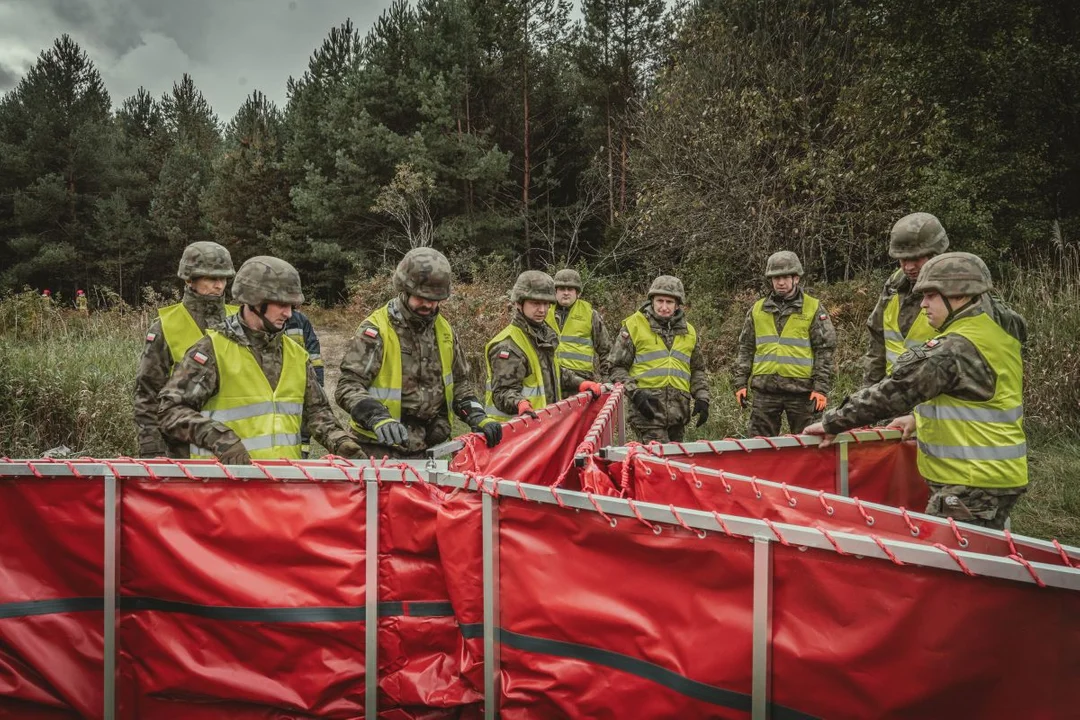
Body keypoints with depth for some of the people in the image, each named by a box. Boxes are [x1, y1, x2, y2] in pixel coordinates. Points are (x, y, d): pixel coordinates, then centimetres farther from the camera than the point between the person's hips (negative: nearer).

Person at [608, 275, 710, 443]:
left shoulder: (689, 332, 17)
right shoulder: (634, 325, 2)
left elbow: (697, 370, 25)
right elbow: (617, 367, 2)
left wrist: (702, 398, 11)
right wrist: (635, 393, -11)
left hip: (678, 409, 5)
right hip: (648, 406, -5)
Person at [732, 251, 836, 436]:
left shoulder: (813, 308, 3)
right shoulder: (757, 309, 12)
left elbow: (825, 351, 0)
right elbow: (746, 349, 14)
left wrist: (821, 388, -7)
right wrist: (740, 383, 6)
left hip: (801, 391, -2)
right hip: (764, 389, 3)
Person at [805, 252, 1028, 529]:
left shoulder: (953, 348, -20)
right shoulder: (999, 337, 10)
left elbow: (890, 392, -19)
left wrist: (832, 423, -10)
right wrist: (921, 418, 21)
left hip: (971, 487, -10)